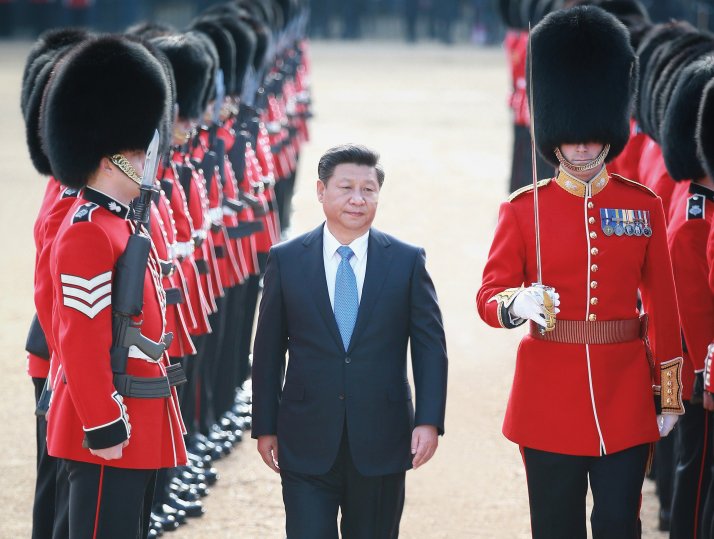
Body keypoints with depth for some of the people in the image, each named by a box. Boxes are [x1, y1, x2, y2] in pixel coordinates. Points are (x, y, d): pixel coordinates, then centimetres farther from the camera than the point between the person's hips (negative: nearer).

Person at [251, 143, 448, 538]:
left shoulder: (407, 261, 2)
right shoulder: (286, 261, 2)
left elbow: (430, 346, 2)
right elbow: (268, 350, 6)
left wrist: (429, 421, -7)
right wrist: (265, 427, 4)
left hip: (380, 442, 1)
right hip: (307, 444, 0)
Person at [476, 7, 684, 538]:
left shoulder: (643, 205, 5)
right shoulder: (523, 209, 1)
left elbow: (664, 306, 7)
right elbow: (489, 294, -3)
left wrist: (669, 392, 5)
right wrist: (517, 305, -27)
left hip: (625, 394, 1)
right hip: (549, 400, -1)